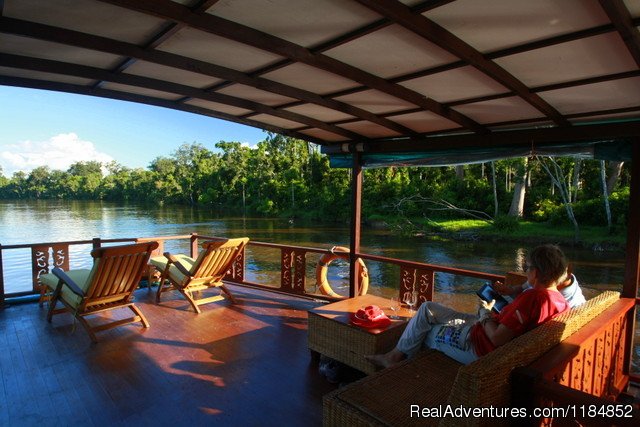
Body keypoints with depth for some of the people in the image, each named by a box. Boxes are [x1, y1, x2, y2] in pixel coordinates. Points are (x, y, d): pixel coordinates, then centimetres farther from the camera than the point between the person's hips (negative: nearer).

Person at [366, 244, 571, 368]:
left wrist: (484, 313, -12)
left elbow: (497, 339, -29)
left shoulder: (532, 297, -30)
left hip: (477, 345, -9)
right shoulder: (560, 300, -2)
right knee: (428, 308, 19)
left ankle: (396, 356, 30)